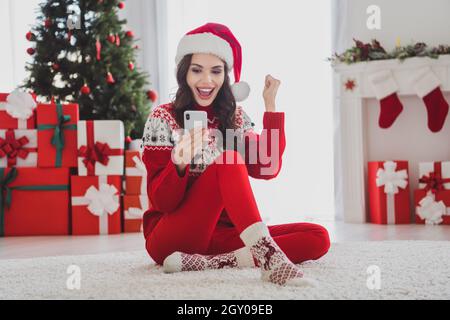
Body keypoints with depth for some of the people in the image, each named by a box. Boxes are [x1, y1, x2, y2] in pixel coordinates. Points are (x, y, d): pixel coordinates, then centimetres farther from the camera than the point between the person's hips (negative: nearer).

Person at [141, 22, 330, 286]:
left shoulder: (235, 117, 10)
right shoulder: (163, 118, -5)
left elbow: (267, 169, -4)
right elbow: (163, 200, -10)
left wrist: (271, 104, -4)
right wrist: (179, 162, -31)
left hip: (222, 233, 5)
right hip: (171, 239, -5)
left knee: (318, 238, -15)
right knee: (228, 160, -28)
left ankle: (207, 263, -30)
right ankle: (269, 258, -45)